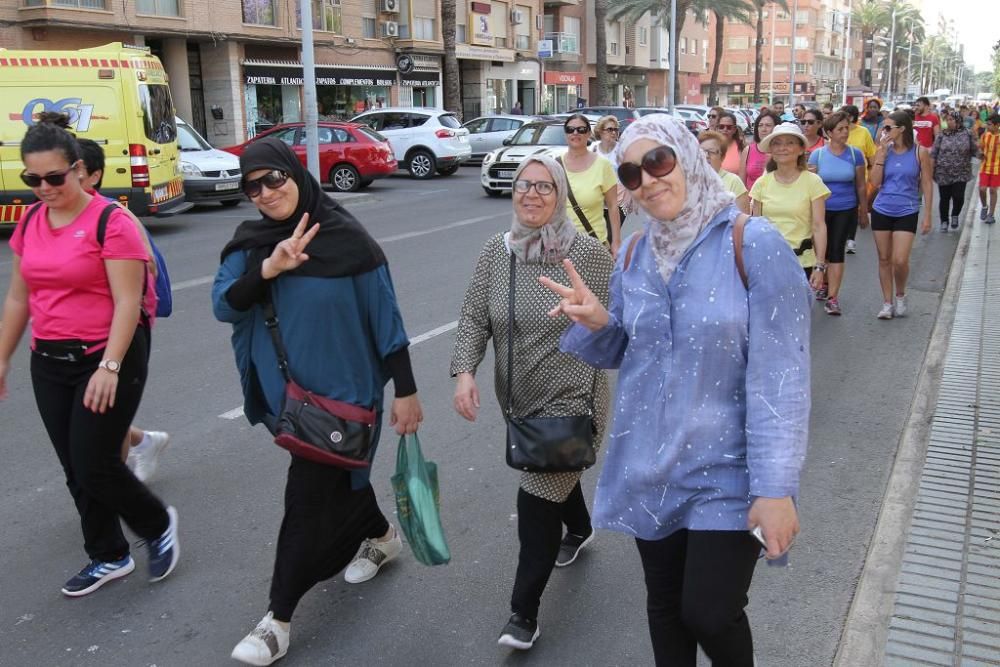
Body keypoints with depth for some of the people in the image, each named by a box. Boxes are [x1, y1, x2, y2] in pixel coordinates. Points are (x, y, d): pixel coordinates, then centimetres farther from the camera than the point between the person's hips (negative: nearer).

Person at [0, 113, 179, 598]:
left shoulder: (110, 222, -13)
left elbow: (128, 303, -17)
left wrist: (110, 367, -23)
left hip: (107, 360, -7)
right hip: (49, 363, 7)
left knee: (95, 467, -5)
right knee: (75, 470, 12)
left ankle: (159, 525, 21)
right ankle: (109, 557, 28)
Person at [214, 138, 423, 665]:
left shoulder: (346, 239, -14)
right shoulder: (250, 244, -1)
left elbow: (385, 317, -10)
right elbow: (223, 306, -14)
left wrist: (405, 390, -9)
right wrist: (268, 270, -31)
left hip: (342, 392, -5)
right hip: (286, 393, 5)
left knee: (308, 499, -1)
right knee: (335, 477, 22)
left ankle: (278, 619, 12)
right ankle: (382, 537, 50)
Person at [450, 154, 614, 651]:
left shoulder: (589, 254, -15)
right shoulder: (496, 252, -3)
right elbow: (474, 319, -3)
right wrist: (465, 370, -15)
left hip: (571, 400, -5)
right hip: (518, 398, 5)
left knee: (538, 498, -6)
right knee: (554, 474, 27)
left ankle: (523, 613, 8)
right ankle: (579, 529, 59)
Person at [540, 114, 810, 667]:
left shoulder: (753, 243, -14)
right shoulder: (634, 254, 3)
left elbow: (781, 376, -17)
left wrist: (776, 487, -20)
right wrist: (597, 323, -10)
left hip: (726, 470, -5)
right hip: (649, 466, 5)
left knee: (708, 614, -1)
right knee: (664, 605, 17)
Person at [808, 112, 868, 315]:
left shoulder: (855, 154, -1)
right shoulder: (817, 154, -3)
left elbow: (861, 186, 5)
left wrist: (864, 212, 8)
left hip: (846, 210, 0)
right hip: (822, 209, 0)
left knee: (836, 250, -2)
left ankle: (832, 297, -1)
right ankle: (823, 284, 34)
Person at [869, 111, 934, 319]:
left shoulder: (919, 152, -5)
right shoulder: (884, 151, 0)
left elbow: (927, 184, -2)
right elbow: (875, 182, -6)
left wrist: (927, 215, -4)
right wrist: (882, 153, -12)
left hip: (906, 212, -3)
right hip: (881, 211, 3)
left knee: (900, 260, -9)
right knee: (884, 259, 8)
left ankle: (900, 295, 19)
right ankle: (887, 303, 20)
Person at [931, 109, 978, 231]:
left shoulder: (967, 135, -1)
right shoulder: (942, 135, 0)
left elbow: (975, 151, 8)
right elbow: (933, 154, 1)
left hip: (961, 173, -1)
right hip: (943, 173, 1)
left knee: (958, 196, -7)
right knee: (944, 198, 5)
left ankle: (955, 215, 22)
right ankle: (944, 221, 22)